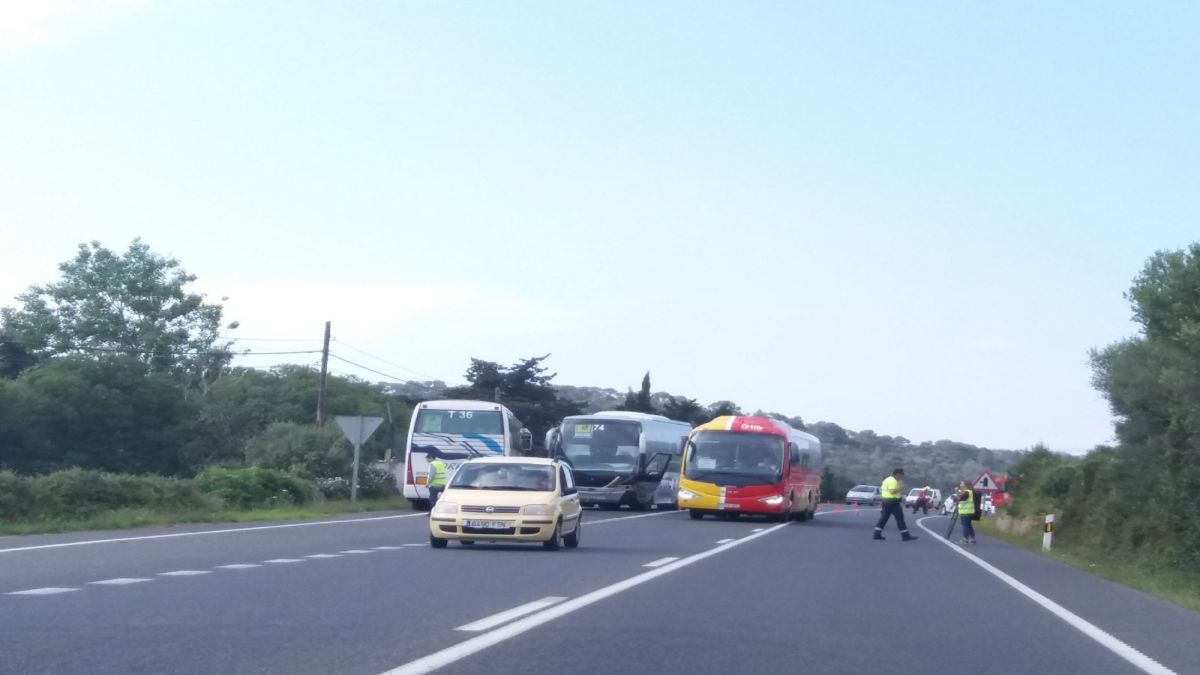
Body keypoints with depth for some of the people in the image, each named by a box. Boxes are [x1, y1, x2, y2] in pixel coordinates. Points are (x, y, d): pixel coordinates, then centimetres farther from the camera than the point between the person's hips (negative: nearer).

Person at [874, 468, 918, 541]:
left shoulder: (887, 479, 16)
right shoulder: (893, 481, -15)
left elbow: (881, 489, 20)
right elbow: (892, 491, -26)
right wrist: (900, 488, -18)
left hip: (885, 500, 10)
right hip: (893, 501, -10)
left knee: (883, 518, 8)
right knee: (900, 518, -4)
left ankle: (877, 535, 4)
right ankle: (906, 536, -3)